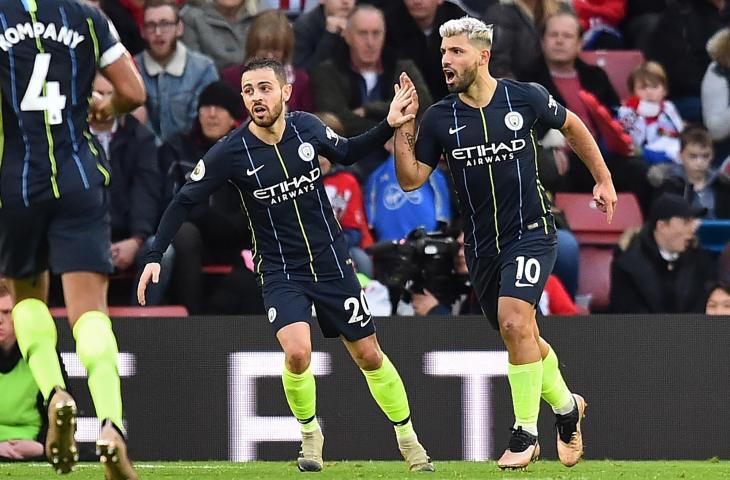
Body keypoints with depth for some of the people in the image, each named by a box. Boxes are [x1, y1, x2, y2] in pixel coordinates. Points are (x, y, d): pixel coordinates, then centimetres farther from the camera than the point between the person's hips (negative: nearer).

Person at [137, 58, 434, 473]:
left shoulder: (307, 127, -7)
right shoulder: (232, 152, -16)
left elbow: (346, 153, 14)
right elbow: (185, 201, -8)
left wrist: (389, 126, 1)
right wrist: (155, 256, -15)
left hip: (332, 263, 2)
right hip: (280, 271, -2)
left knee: (369, 356, 7)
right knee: (297, 352, -25)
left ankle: (408, 438, 27)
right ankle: (310, 435, 1)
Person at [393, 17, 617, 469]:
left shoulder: (527, 98, -8)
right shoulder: (439, 118, -3)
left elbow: (572, 126, 11)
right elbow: (410, 179, -2)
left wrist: (604, 178, 13)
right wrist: (402, 127, -14)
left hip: (531, 232, -4)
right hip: (482, 243, 4)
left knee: (514, 322, -22)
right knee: (523, 335, 14)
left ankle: (525, 433, -12)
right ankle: (566, 406, 40)